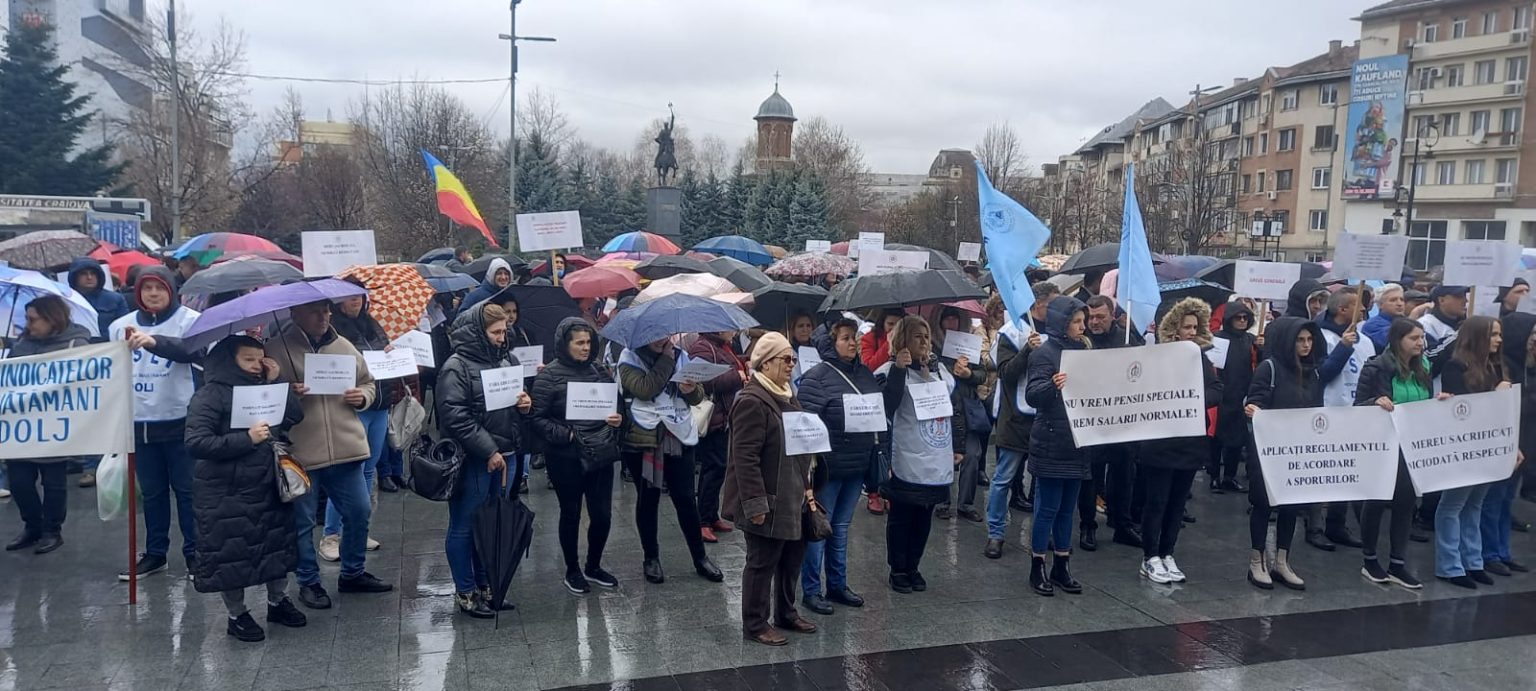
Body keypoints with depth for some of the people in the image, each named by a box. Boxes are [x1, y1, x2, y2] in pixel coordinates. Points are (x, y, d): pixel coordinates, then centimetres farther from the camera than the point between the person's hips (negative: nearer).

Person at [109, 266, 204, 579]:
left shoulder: (189, 320, -7)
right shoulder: (121, 326, 8)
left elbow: (193, 350, -28)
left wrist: (154, 341, -45)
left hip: (180, 422, -4)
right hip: (139, 424, 5)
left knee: (187, 490, 4)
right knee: (152, 492, 14)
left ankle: (195, 553, 15)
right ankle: (155, 553, 25)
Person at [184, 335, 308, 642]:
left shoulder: (263, 388, 10)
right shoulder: (210, 395, -10)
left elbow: (296, 415, 3)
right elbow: (195, 442, -19)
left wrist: (277, 381, -4)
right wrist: (246, 439, -24)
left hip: (268, 487, 6)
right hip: (227, 495, -6)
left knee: (277, 544, 16)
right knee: (231, 553, 4)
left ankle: (278, 601, 34)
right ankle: (237, 615, 21)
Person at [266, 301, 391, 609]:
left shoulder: (344, 347, 9)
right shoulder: (276, 349, -4)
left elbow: (367, 383, 20)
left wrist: (362, 397, -1)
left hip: (346, 449, 4)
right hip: (299, 453, -4)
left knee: (359, 513, 12)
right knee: (303, 522, 8)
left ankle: (352, 573, 32)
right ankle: (308, 582, 25)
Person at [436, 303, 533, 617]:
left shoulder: (507, 361, 10)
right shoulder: (456, 367, -11)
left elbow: (517, 398, 26)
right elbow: (455, 417, -19)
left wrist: (525, 403, 1)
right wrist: (489, 452, -19)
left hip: (504, 456, 7)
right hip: (471, 460, -7)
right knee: (464, 526, 5)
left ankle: (486, 586, 29)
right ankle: (465, 592, 16)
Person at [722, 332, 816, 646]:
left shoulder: (785, 396, 13)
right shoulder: (752, 401, -18)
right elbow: (745, 457, -22)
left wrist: (806, 485, 18)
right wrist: (755, 504, -24)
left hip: (790, 498, 9)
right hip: (768, 501, -9)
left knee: (792, 557, 18)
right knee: (762, 562, 3)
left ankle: (786, 613, 35)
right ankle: (755, 624, 16)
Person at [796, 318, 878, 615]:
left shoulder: (865, 373, 9)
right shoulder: (817, 376, -13)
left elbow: (882, 408, 18)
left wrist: (876, 445, 8)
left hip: (859, 464, 7)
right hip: (829, 465, -7)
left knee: (841, 526, 18)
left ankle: (837, 585, 30)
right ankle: (811, 590, 15)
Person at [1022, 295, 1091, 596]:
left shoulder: (1082, 351, 11)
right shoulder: (1045, 352, -10)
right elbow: (1031, 395, -20)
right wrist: (1052, 385, -39)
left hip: (1077, 443, 7)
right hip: (1051, 445, -7)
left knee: (1067, 508, 12)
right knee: (1048, 507, -1)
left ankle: (1062, 566, 21)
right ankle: (1037, 568, 10)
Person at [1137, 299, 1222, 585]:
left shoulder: (1201, 359, 9)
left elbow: (1218, 391, 0)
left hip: (1192, 441, 5)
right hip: (1161, 440, -5)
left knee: (1178, 500, 11)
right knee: (1157, 500, 0)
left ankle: (1167, 554, 20)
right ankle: (1150, 558, 8)